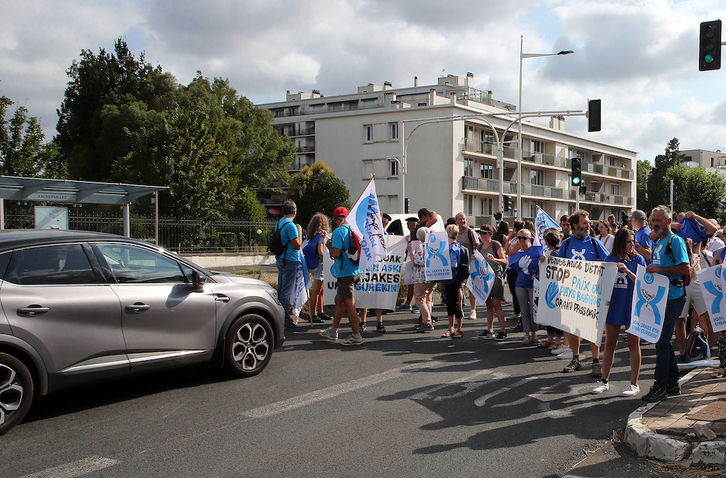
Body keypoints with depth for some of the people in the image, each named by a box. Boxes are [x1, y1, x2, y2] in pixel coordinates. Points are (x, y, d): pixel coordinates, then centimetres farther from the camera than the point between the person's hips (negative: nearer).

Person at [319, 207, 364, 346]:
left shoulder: (338, 231, -14)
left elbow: (336, 253, -22)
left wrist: (329, 246, 0)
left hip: (345, 273, -9)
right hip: (355, 271, 9)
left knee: (349, 304, -4)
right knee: (339, 300, 20)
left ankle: (356, 336, -1)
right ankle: (333, 332, 30)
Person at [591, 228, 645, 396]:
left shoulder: (638, 259, -1)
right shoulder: (610, 259, 6)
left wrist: (627, 271, -22)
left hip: (632, 306, -2)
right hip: (614, 305, 3)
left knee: (633, 344, 2)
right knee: (610, 344, 8)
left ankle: (634, 383, 10)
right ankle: (604, 381, 17)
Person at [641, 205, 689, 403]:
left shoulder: (675, 241, -10)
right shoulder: (658, 243, 18)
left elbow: (684, 269, -19)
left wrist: (660, 269, -21)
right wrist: (651, 270, 9)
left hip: (672, 298, -9)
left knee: (662, 341, -7)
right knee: (663, 341, 12)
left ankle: (661, 385, 0)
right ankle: (672, 384, 21)